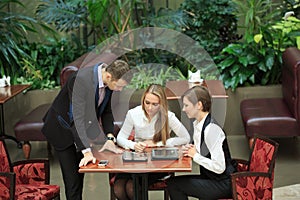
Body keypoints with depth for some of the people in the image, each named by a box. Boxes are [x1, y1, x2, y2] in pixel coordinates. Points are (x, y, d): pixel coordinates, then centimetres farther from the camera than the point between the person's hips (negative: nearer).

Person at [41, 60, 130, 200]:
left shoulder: (109, 82, -12)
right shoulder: (81, 79, -35)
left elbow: (106, 111, 2)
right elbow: (77, 117, -38)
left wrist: (110, 138, -10)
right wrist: (87, 151, -42)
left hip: (81, 129, 7)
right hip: (62, 129, -7)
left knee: (80, 172, 12)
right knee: (72, 178, -8)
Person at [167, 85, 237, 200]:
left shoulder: (211, 129, -23)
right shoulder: (197, 124, 6)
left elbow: (219, 167, -27)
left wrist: (195, 155, -16)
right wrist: (189, 150, 0)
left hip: (223, 185, -9)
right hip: (210, 178, 9)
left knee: (173, 184, -11)